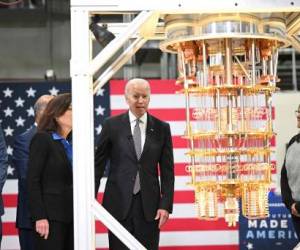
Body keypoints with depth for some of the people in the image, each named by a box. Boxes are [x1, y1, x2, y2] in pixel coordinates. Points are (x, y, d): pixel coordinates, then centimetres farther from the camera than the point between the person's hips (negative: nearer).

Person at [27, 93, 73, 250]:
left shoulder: (70, 143, 16)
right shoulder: (42, 139, -4)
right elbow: (32, 181, -10)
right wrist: (39, 217, -17)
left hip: (71, 215, 7)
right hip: (50, 217, -6)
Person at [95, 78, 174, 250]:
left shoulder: (161, 128, 5)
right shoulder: (112, 125, 2)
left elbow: (167, 170, 5)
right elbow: (98, 165, 5)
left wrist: (166, 205, -3)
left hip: (149, 204, 1)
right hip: (118, 203, -1)